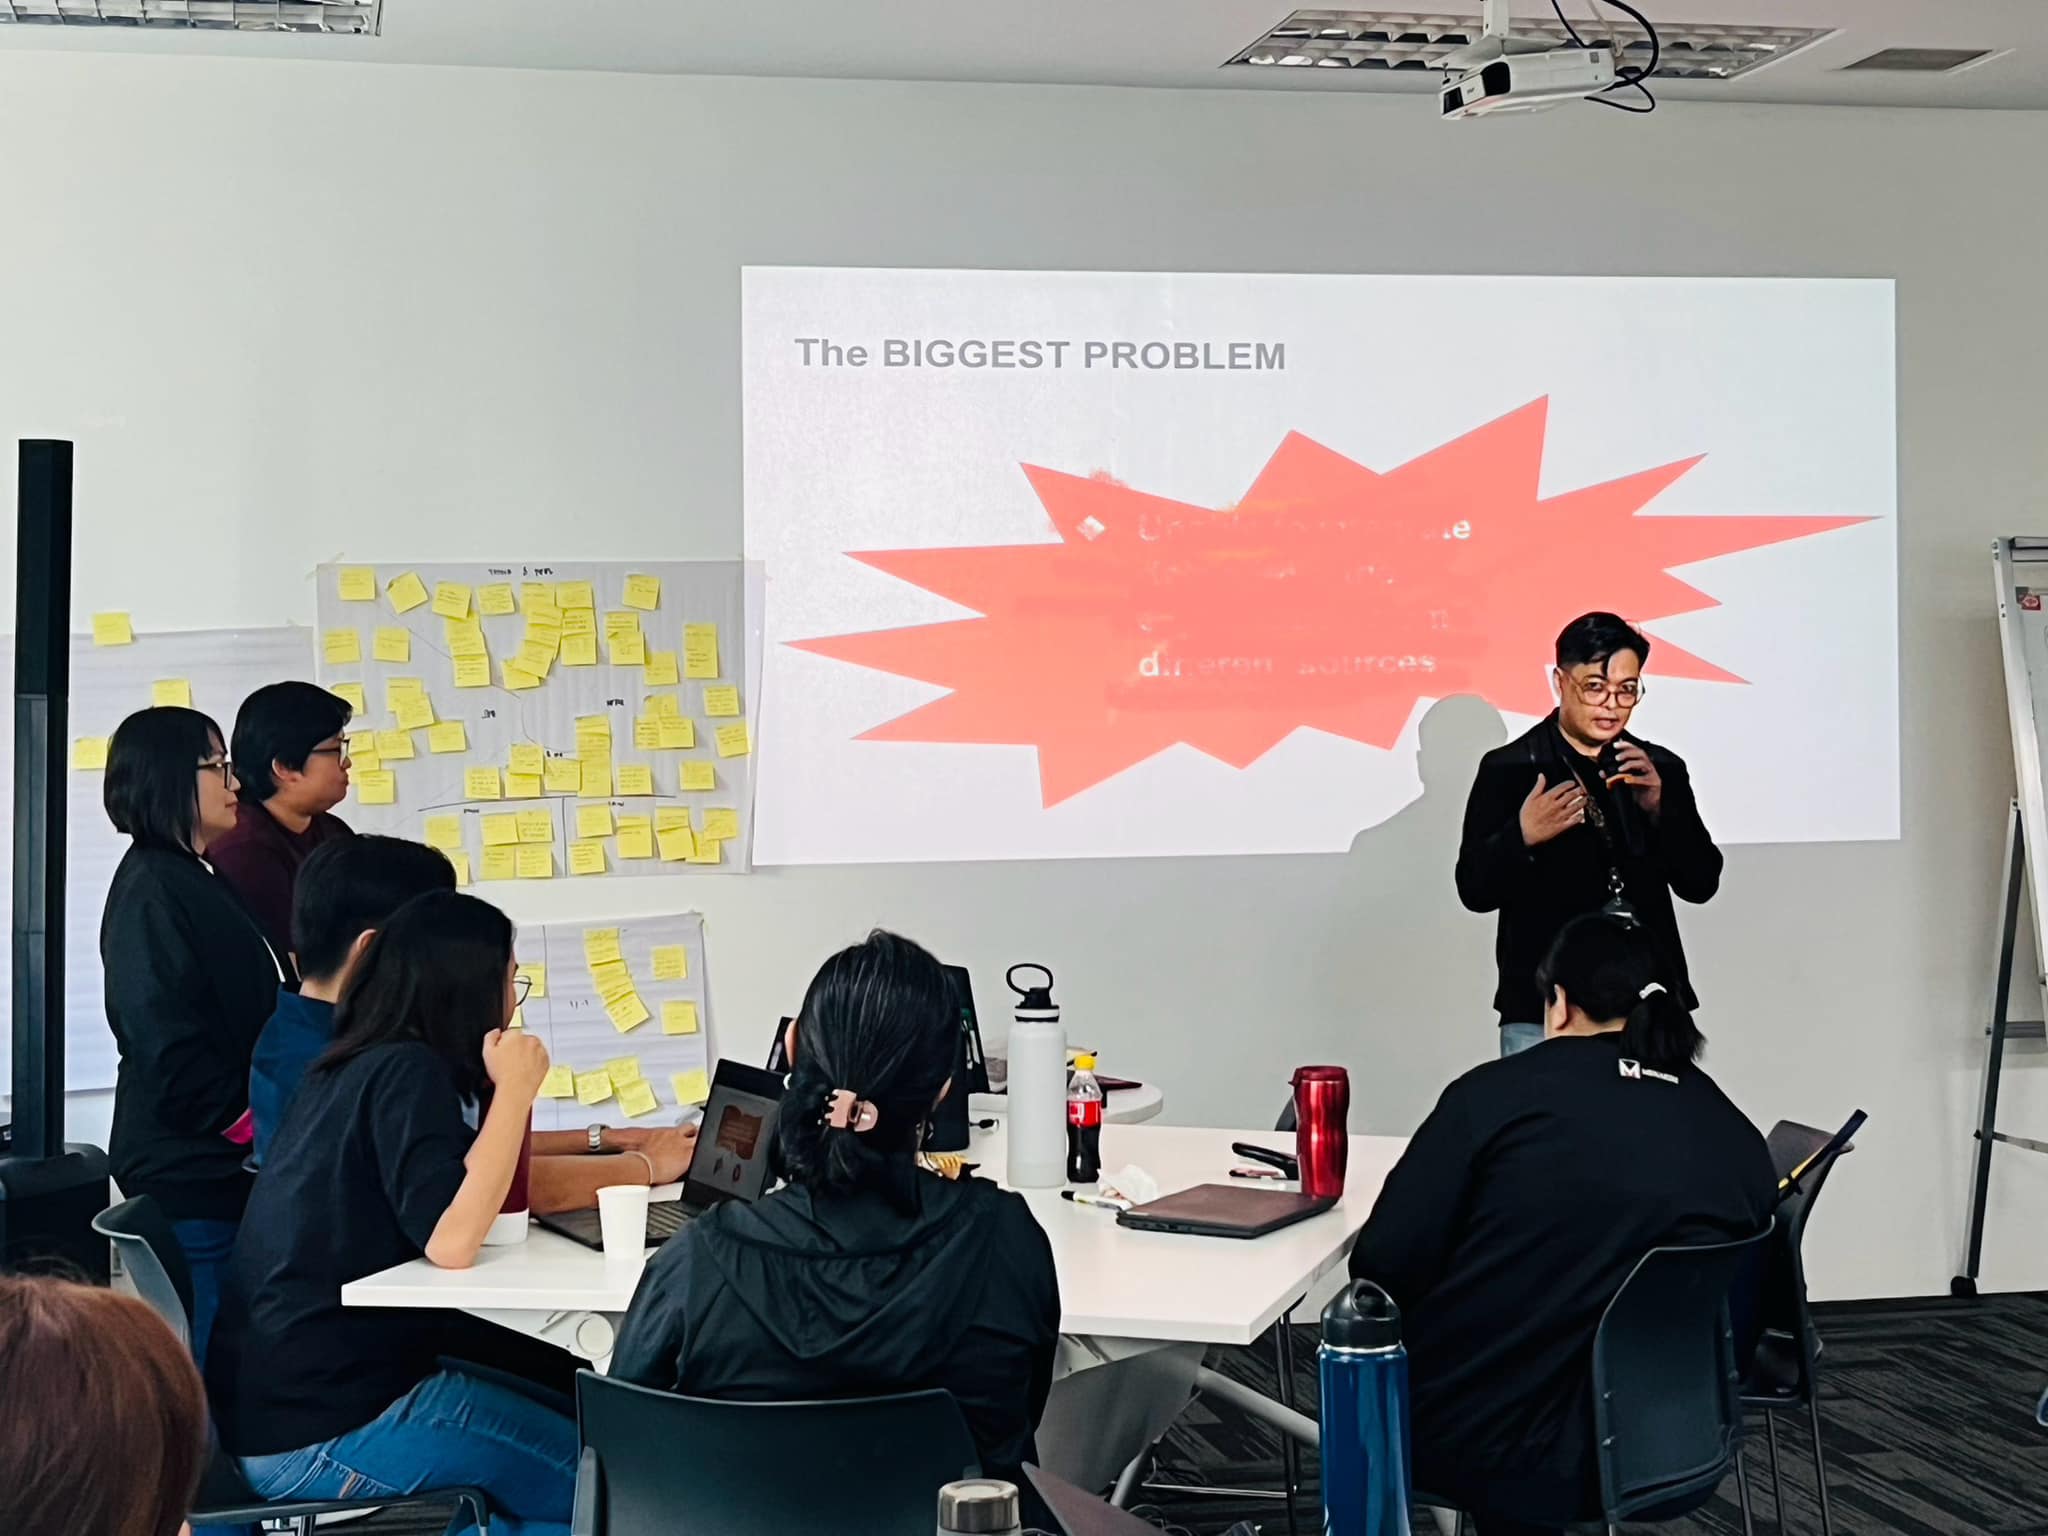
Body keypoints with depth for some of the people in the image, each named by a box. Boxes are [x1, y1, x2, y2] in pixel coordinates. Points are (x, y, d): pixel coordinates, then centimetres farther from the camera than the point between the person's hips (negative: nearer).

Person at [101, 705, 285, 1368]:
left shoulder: (197, 879, 16)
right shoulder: (149, 888, -12)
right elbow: (165, 1040, -19)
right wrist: (250, 1127, -14)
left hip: (222, 1164, 9)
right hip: (192, 1169, -9)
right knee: (212, 1360, -6)